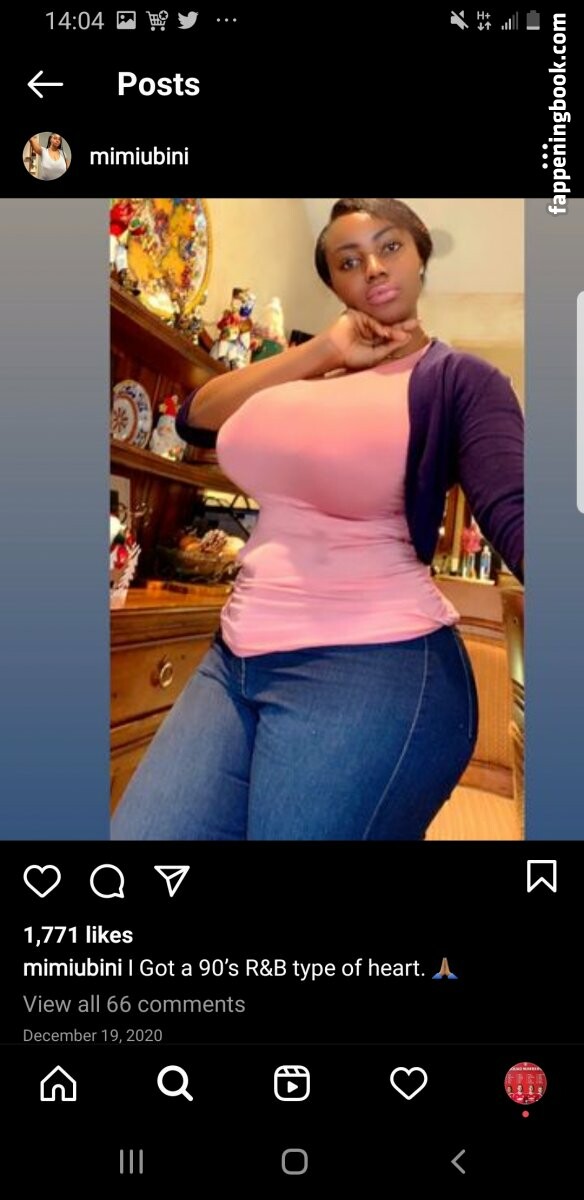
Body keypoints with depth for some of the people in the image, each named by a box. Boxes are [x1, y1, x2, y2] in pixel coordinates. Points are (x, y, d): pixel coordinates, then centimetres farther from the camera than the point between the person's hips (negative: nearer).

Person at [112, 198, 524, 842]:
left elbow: (513, 515, -16)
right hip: (236, 659, 6)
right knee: (140, 831, 2)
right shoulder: (308, 367, 18)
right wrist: (320, 352, -1)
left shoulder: (459, 379, -1)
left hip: (375, 666, -6)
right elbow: (195, 418, 6)